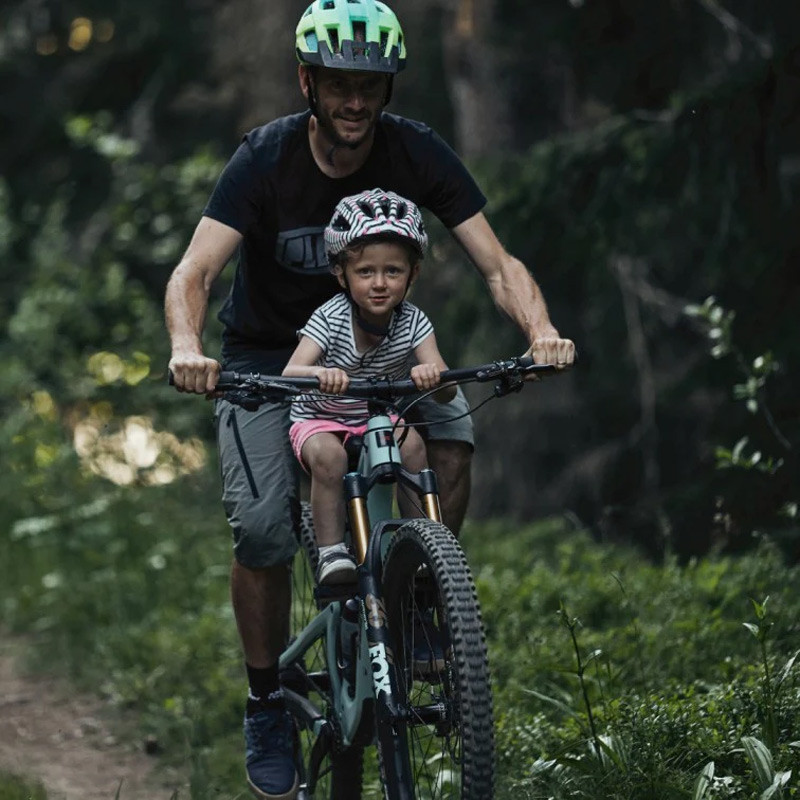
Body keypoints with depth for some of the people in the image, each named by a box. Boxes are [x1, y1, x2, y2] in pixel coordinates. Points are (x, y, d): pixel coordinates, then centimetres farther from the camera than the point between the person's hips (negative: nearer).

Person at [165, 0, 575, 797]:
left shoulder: (417, 154, -16)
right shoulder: (264, 159, -22)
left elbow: (498, 263, -19)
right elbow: (193, 272, -31)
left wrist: (541, 330, -41)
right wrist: (186, 347, -53)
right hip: (266, 356, -2)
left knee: (452, 441, -26)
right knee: (263, 529, -17)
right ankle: (267, 706, 4)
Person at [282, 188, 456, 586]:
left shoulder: (413, 323, -15)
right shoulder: (329, 319, -22)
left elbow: (446, 390, -24)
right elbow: (290, 374, -34)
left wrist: (433, 376, -49)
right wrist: (320, 373, -58)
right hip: (320, 419, -2)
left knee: (411, 443, -28)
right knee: (328, 455, -33)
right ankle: (331, 551, -25)